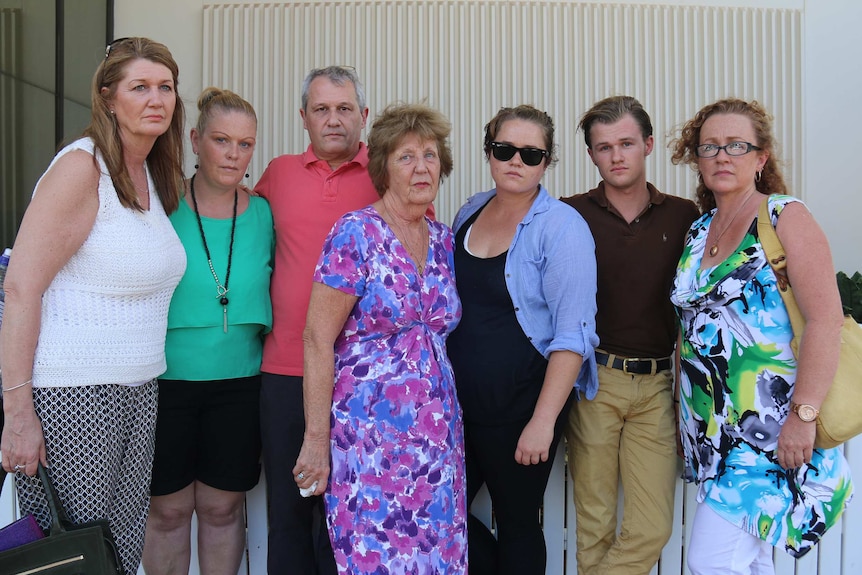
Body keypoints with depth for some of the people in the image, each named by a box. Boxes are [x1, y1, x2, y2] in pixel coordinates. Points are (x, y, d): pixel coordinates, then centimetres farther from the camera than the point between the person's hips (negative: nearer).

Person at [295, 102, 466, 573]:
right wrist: (317, 437, -12)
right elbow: (318, 340, -11)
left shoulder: (443, 239, 9)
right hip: (369, 434, -6)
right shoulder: (356, 234, -10)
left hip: (438, 436, 6)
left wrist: (449, 420, 11)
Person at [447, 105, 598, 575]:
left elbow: (572, 333, -15)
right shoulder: (469, 213, 8)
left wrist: (543, 420, -20)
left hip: (520, 407, -6)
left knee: (516, 524, 9)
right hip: (457, 401, 6)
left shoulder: (561, 227, -11)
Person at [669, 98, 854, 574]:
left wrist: (803, 416, -21)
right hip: (713, 428, 6)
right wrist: (683, 414, 13)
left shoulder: (785, 217, -7)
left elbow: (826, 320, -16)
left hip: (770, 428, -6)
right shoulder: (697, 233, 11)